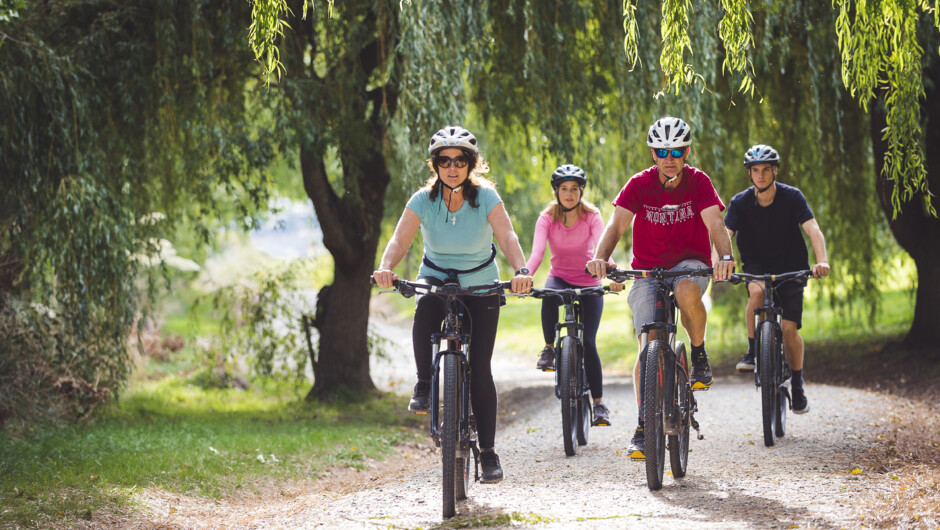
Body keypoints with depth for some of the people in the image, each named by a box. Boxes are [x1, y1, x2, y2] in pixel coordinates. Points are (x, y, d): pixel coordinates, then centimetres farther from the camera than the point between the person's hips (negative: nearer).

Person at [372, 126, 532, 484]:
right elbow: (400, 239, -25)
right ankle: (424, 387, -15)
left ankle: (488, 451, 6)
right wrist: (386, 268, -46)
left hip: (481, 283, -1)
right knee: (424, 316, -36)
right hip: (436, 276, 1)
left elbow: (507, 236, -30)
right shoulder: (424, 200, -14)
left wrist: (521, 271, -50)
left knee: (480, 368, -4)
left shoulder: (486, 196, -17)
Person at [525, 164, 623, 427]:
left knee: (588, 342, -10)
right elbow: (537, 252, -24)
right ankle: (549, 349, -16)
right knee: (550, 295, -37)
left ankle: (599, 403, 3)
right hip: (560, 277, 1)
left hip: (589, 285, -1)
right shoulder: (547, 218, -10)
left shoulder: (592, 216, -12)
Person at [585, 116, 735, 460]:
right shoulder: (640, 184, -7)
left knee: (687, 291, -37)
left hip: (690, 264, -1)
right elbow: (617, 224, -18)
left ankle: (700, 357, -10)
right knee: (649, 343, -11)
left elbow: (714, 223, -21)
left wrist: (726, 257, -41)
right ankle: (643, 426, -4)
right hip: (648, 270, 1)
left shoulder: (698, 182, -8)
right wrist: (600, 258, -37)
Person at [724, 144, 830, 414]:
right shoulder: (740, 202, -11)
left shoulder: (792, 197, -13)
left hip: (791, 268, 0)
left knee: (789, 328, -9)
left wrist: (822, 260, -42)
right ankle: (753, 351, -19)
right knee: (757, 291, -34)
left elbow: (813, 230, -23)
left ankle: (797, 385, 10)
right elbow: (725, 234, -21)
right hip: (756, 266, 0)